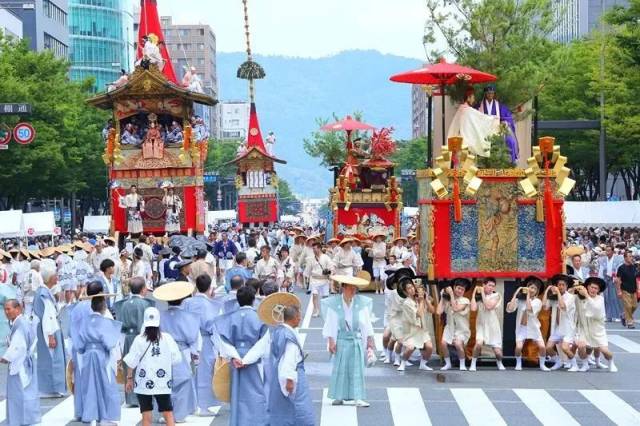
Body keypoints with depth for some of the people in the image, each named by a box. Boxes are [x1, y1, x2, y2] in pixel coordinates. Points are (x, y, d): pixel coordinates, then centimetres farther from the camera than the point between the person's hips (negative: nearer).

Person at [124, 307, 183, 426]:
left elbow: (131, 362, -5)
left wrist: (129, 378, 7)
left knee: (146, 415, 5)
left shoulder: (139, 339, -7)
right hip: (163, 383, 1)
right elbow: (177, 359, -3)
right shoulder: (167, 338, -4)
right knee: (168, 413, 5)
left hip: (143, 384, -1)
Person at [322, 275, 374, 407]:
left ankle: (358, 398, 0)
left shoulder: (361, 303, -1)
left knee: (357, 369, 0)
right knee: (339, 368, 3)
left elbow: (366, 324, 5)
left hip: (357, 340, 2)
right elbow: (330, 324, -2)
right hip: (341, 340, -2)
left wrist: (370, 341, 6)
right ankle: (338, 396, 11)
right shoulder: (334, 304, -6)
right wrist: (331, 342, -7)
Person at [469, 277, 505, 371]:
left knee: (498, 352, -1)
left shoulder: (496, 295, -6)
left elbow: (489, 306, -21)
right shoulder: (478, 296, 0)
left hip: (493, 326, 0)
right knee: (479, 343, -29)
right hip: (481, 325, 0)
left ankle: (499, 363, 35)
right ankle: (473, 364, -8)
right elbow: (473, 308, -16)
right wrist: (474, 293, -10)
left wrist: (483, 293, -16)